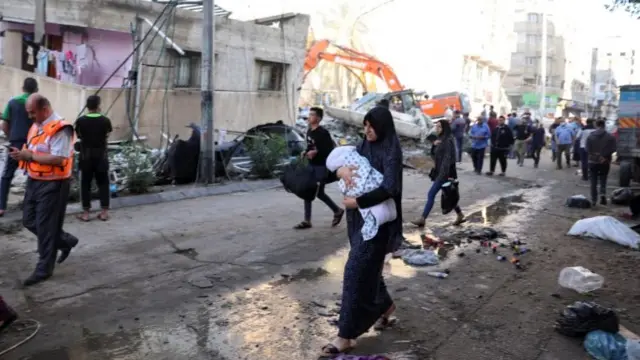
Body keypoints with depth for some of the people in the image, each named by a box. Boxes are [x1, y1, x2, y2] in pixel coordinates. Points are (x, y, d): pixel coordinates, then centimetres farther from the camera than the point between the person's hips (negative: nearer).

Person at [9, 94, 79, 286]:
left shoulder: (59, 129, -19)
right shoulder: (36, 125, 11)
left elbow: (59, 159, -26)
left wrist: (30, 156, -21)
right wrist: (22, 153, -1)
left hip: (52, 184, -9)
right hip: (34, 181, 9)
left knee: (46, 227, 0)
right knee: (29, 221, 15)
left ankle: (44, 269, 14)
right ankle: (66, 241, 33)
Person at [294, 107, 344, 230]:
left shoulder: (323, 133, -16)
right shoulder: (309, 131, 10)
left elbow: (330, 149, -19)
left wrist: (316, 152, -26)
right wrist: (306, 152, 1)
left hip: (321, 167, -8)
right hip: (311, 166, 8)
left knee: (319, 193, -1)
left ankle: (337, 211, 23)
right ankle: (307, 221, 11)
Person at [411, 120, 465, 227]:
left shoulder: (448, 140, -14)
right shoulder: (441, 139, 14)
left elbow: (448, 158, -20)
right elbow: (434, 155, 14)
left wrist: (443, 174, -24)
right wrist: (434, 145, -5)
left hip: (445, 174, -10)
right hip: (440, 173, 10)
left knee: (431, 194, -9)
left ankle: (422, 219, -5)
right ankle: (460, 215, 26)